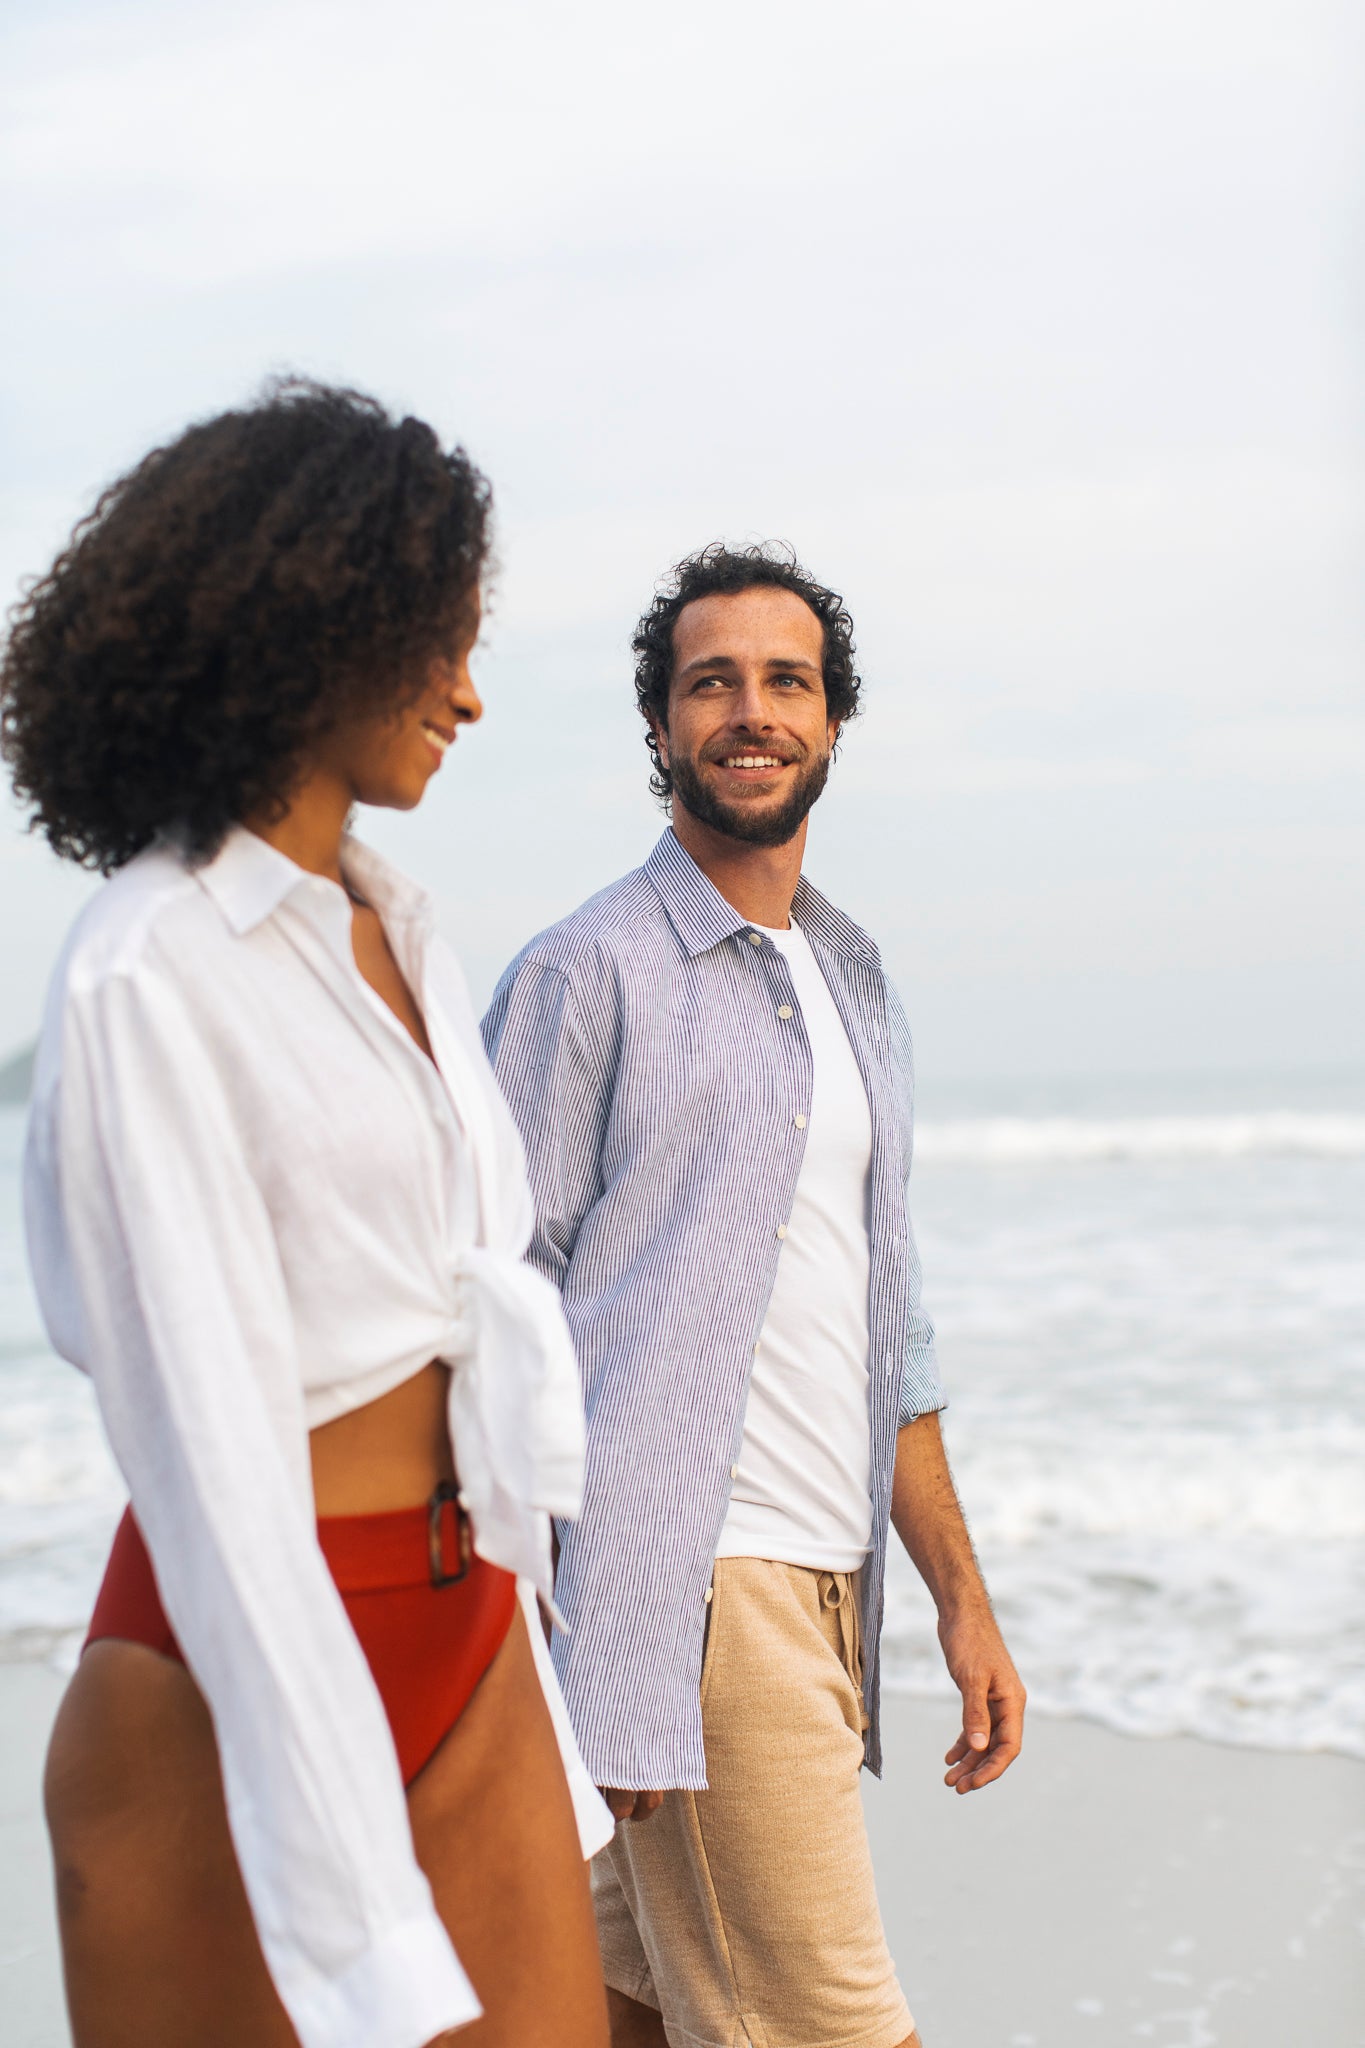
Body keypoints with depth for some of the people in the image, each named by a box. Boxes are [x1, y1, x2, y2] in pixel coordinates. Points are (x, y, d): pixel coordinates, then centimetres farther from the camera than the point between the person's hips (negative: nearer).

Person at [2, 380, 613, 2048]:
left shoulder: (403, 943, 10)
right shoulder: (145, 981, -14)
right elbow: (210, 1443, -19)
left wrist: (530, 1717, 13)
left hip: (468, 1653, 7)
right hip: (240, 1681, -7)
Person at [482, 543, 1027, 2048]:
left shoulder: (856, 987, 18)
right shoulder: (585, 973, -5)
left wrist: (961, 1596, 16)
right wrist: (528, 1630, -15)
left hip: (825, 1583, 7)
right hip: (689, 1587, -7)